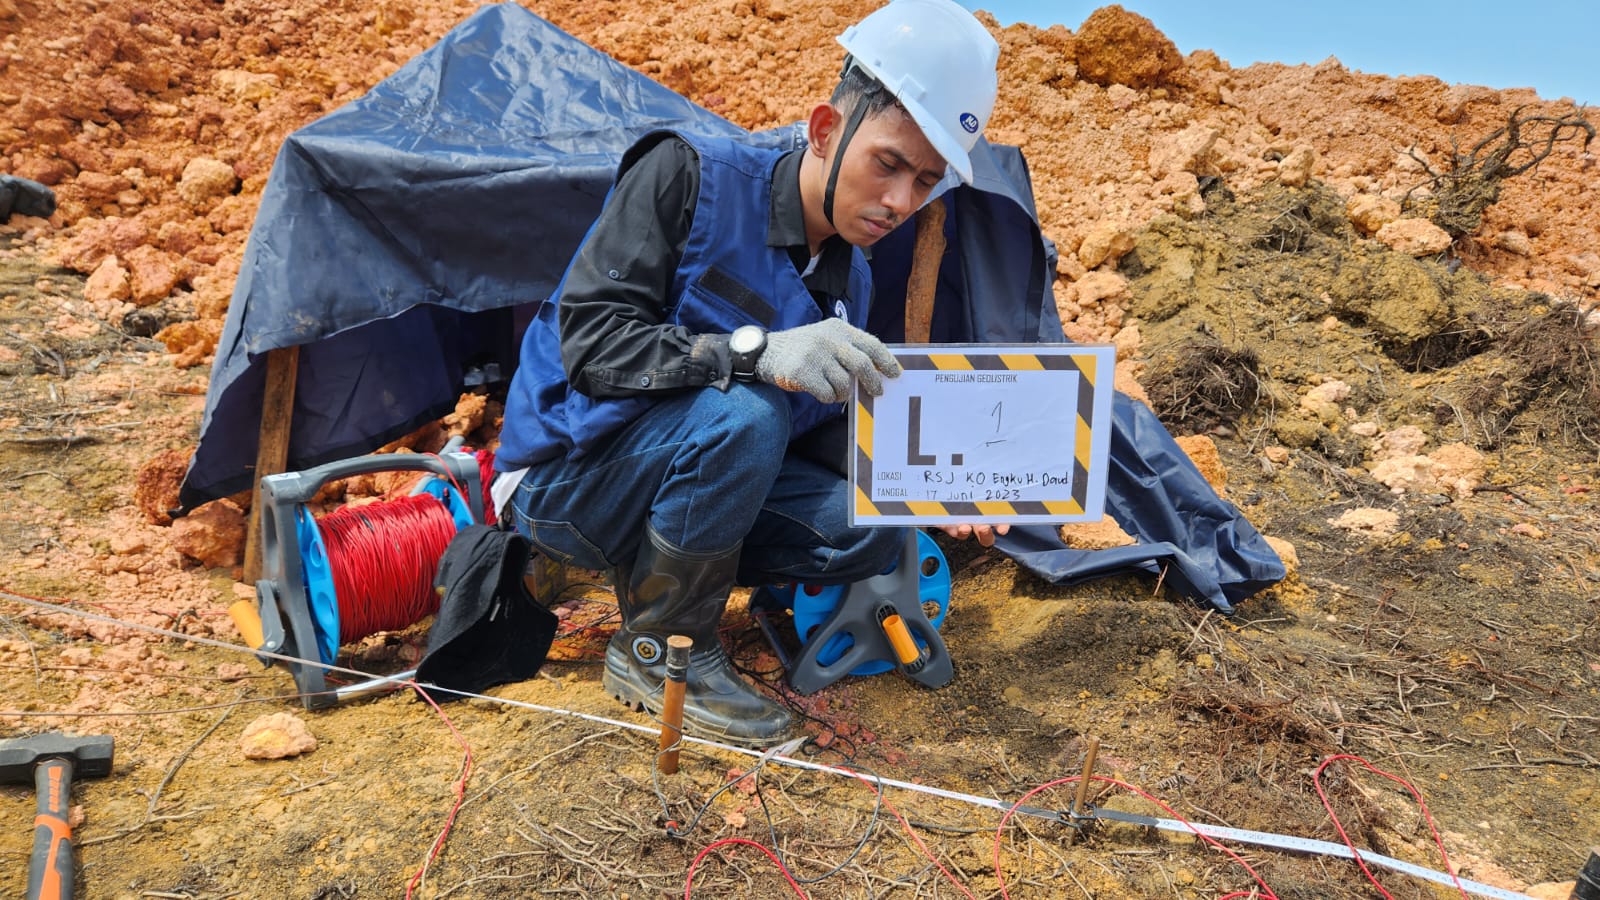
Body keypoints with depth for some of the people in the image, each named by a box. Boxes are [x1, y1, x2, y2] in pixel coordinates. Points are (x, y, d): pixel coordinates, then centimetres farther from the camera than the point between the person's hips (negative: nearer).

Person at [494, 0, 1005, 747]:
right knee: (742, 415, -33)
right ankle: (655, 651, -12)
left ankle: (652, 568, 4)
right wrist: (752, 351, -39)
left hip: (685, 472, 6)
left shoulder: (849, 284, 1)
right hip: (566, 477, -5)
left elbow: (822, 441, 5)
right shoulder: (690, 176, -18)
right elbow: (588, 338, -26)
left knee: (865, 532, -13)